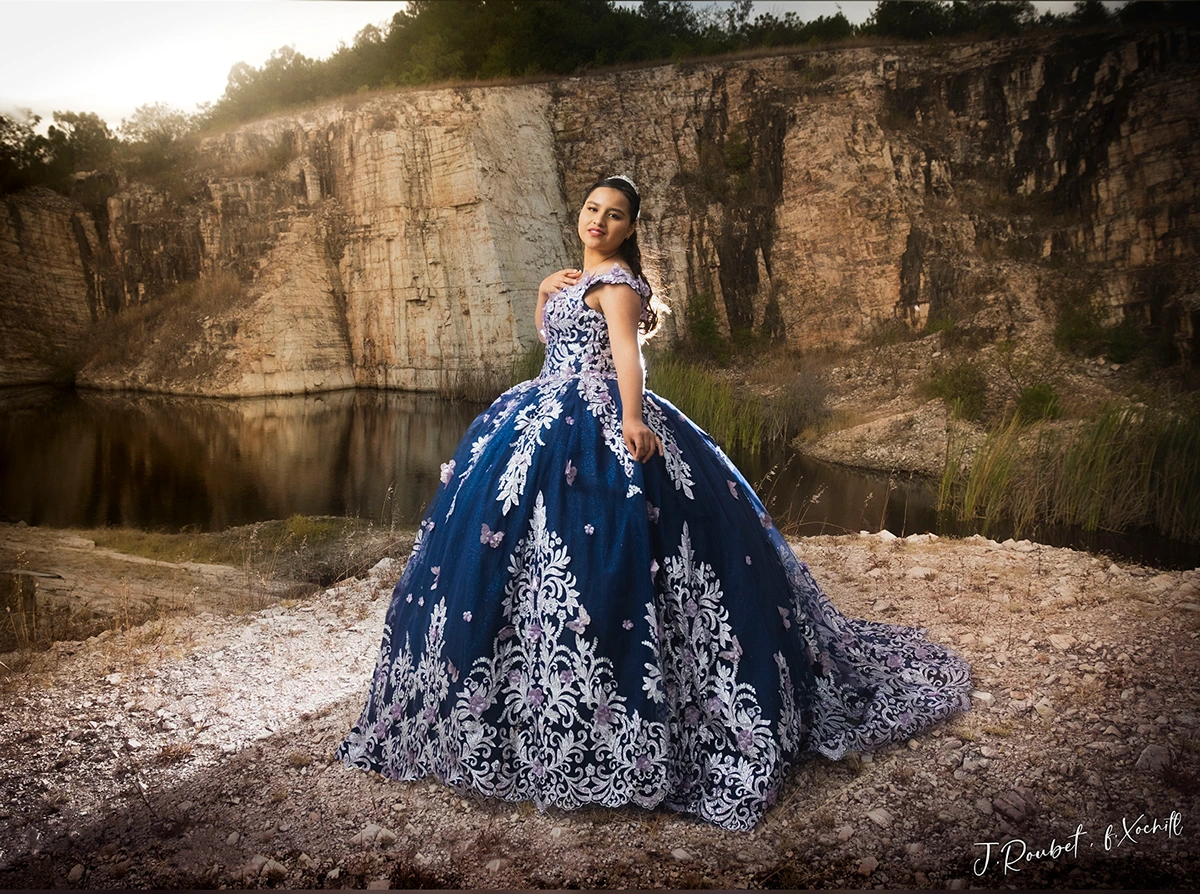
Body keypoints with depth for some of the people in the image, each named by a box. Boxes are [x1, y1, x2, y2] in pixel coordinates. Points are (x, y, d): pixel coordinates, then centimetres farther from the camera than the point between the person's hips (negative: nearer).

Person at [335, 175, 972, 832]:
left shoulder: (617, 280, -8)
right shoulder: (578, 278, 20)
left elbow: (626, 349, -25)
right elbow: (548, 336, 32)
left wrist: (632, 416, -42)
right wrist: (543, 291, 12)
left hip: (598, 425, -10)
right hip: (549, 419, 10)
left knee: (583, 558, -15)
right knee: (507, 549, 12)